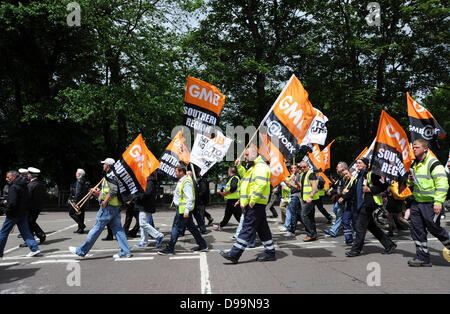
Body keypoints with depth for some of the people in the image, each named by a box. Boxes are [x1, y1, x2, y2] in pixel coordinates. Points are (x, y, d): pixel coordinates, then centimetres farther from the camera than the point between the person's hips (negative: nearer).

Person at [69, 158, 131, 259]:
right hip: (116, 207, 10)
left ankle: (81, 250, 8)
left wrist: (104, 202, -18)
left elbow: (113, 191, -22)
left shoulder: (110, 175, -12)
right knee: (117, 229, 7)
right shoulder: (112, 176, 19)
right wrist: (98, 192, 16)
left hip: (108, 206, -10)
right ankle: (125, 252, 6)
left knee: (97, 228, -1)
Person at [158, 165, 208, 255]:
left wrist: (186, 210, -25)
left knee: (176, 228, -3)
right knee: (191, 227, 14)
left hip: (183, 209, -10)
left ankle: (170, 248, 6)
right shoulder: (182, 180, 14)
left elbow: (190, 198, -23)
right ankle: (202, 245, 21)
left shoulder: (186, 182, -18)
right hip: (182, 208, 10)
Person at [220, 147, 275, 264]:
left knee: (247, 228, -8)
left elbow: (260, 185, -24)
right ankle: (270, 253, 20)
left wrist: (252, 201, -24)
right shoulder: (253, 167, 21)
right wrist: (239, 167, 20)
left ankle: (234, 254, -7)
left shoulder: (261, 166, -13)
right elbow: (246, 177, 34)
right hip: (253, 204, 11)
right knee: (262, 228, 13)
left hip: (256, 204, -11)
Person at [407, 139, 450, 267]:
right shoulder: (415, 164, 14)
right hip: (417, 202, 7)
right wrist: (410, 180, 4)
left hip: (430, 203, -7)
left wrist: (438, 202, -23)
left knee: (434, 228, 2)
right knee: (417, 230, 5)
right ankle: (423, 258, 13)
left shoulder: (433, 163, -11)